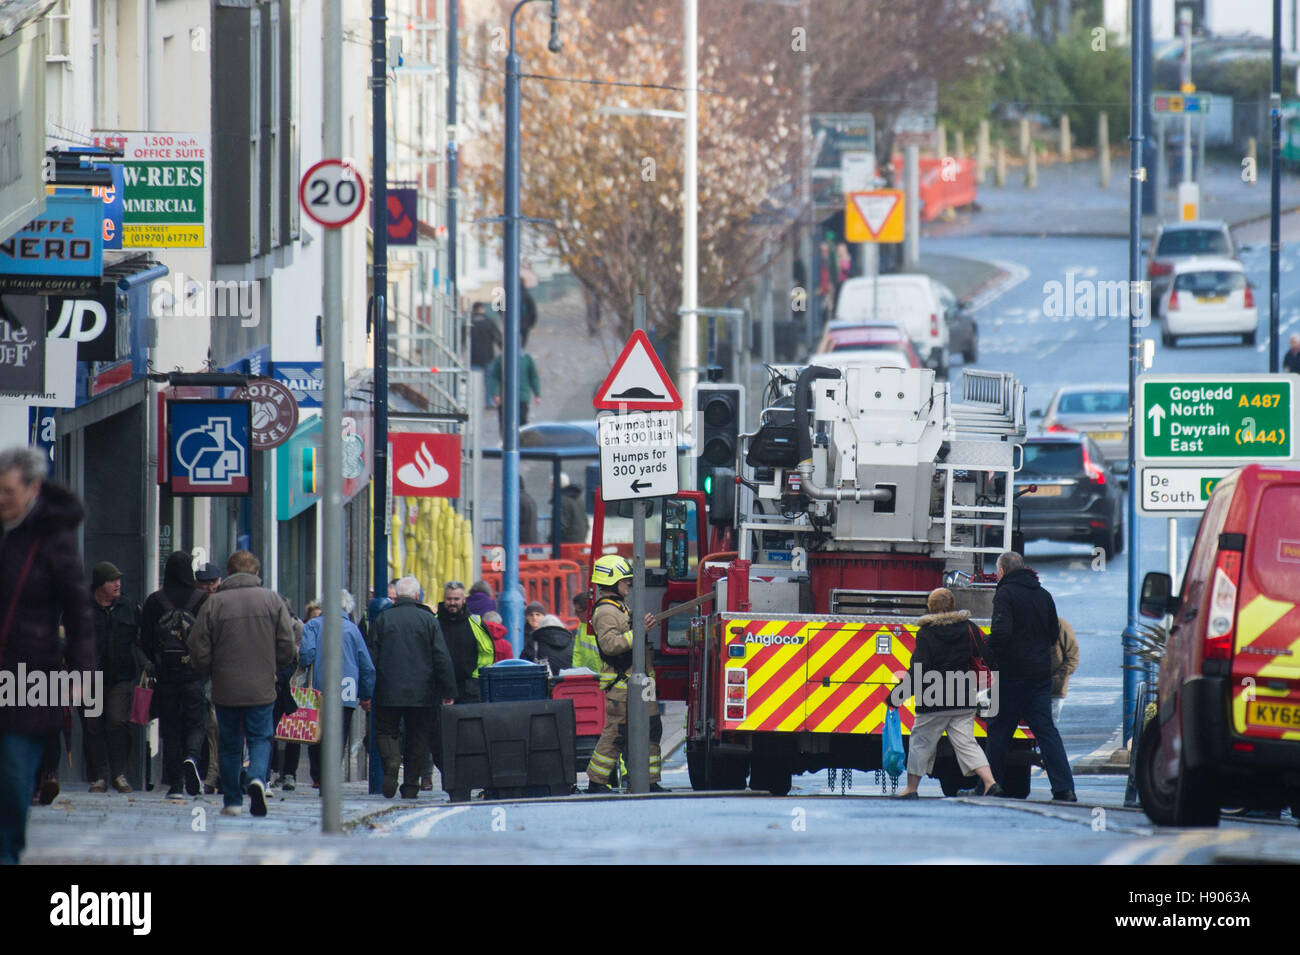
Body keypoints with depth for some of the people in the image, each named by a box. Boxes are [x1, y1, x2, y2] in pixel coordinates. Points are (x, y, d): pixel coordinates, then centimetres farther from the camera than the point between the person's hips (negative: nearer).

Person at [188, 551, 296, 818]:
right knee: (261, 738, 8)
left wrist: (207, 671, 16)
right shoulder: (272, 600, -1)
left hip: (225, 688, 0)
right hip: (262, 688, 0)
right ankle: (258, 778, -19)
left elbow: (199, 651, -4)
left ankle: (232, 800, 13)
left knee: (229, 744, 11)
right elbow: (287, 647, 0)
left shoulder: (213, 603, -4)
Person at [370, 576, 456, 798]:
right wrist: (448, 692, 2)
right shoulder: (429, 620, 0)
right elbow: (442, 659, -2)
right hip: (421, 694, 0)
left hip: (389, 692, 0)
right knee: (417, 737, 9)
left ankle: (391, 760, -21)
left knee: (385, 731, 9)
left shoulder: (382, 620, 1)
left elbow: (371, 657, 2)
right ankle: (410, 786, 6)